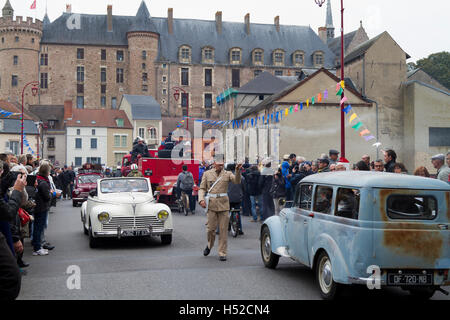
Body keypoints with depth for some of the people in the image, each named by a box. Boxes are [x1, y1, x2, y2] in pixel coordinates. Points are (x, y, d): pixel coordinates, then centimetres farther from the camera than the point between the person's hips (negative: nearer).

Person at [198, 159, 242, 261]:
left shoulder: (227, 174, 7)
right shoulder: (207, 174, 8)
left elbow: (237, 181, -10)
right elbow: (202, 188, 8)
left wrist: (237, 171, -27)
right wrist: (201, 200, -9)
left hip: (224, 204, 0)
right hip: (211, 204, 0)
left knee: (223, 230, 1)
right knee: (211, 228, 1)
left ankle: (222, 253, 8)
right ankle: (209, 246, 30)